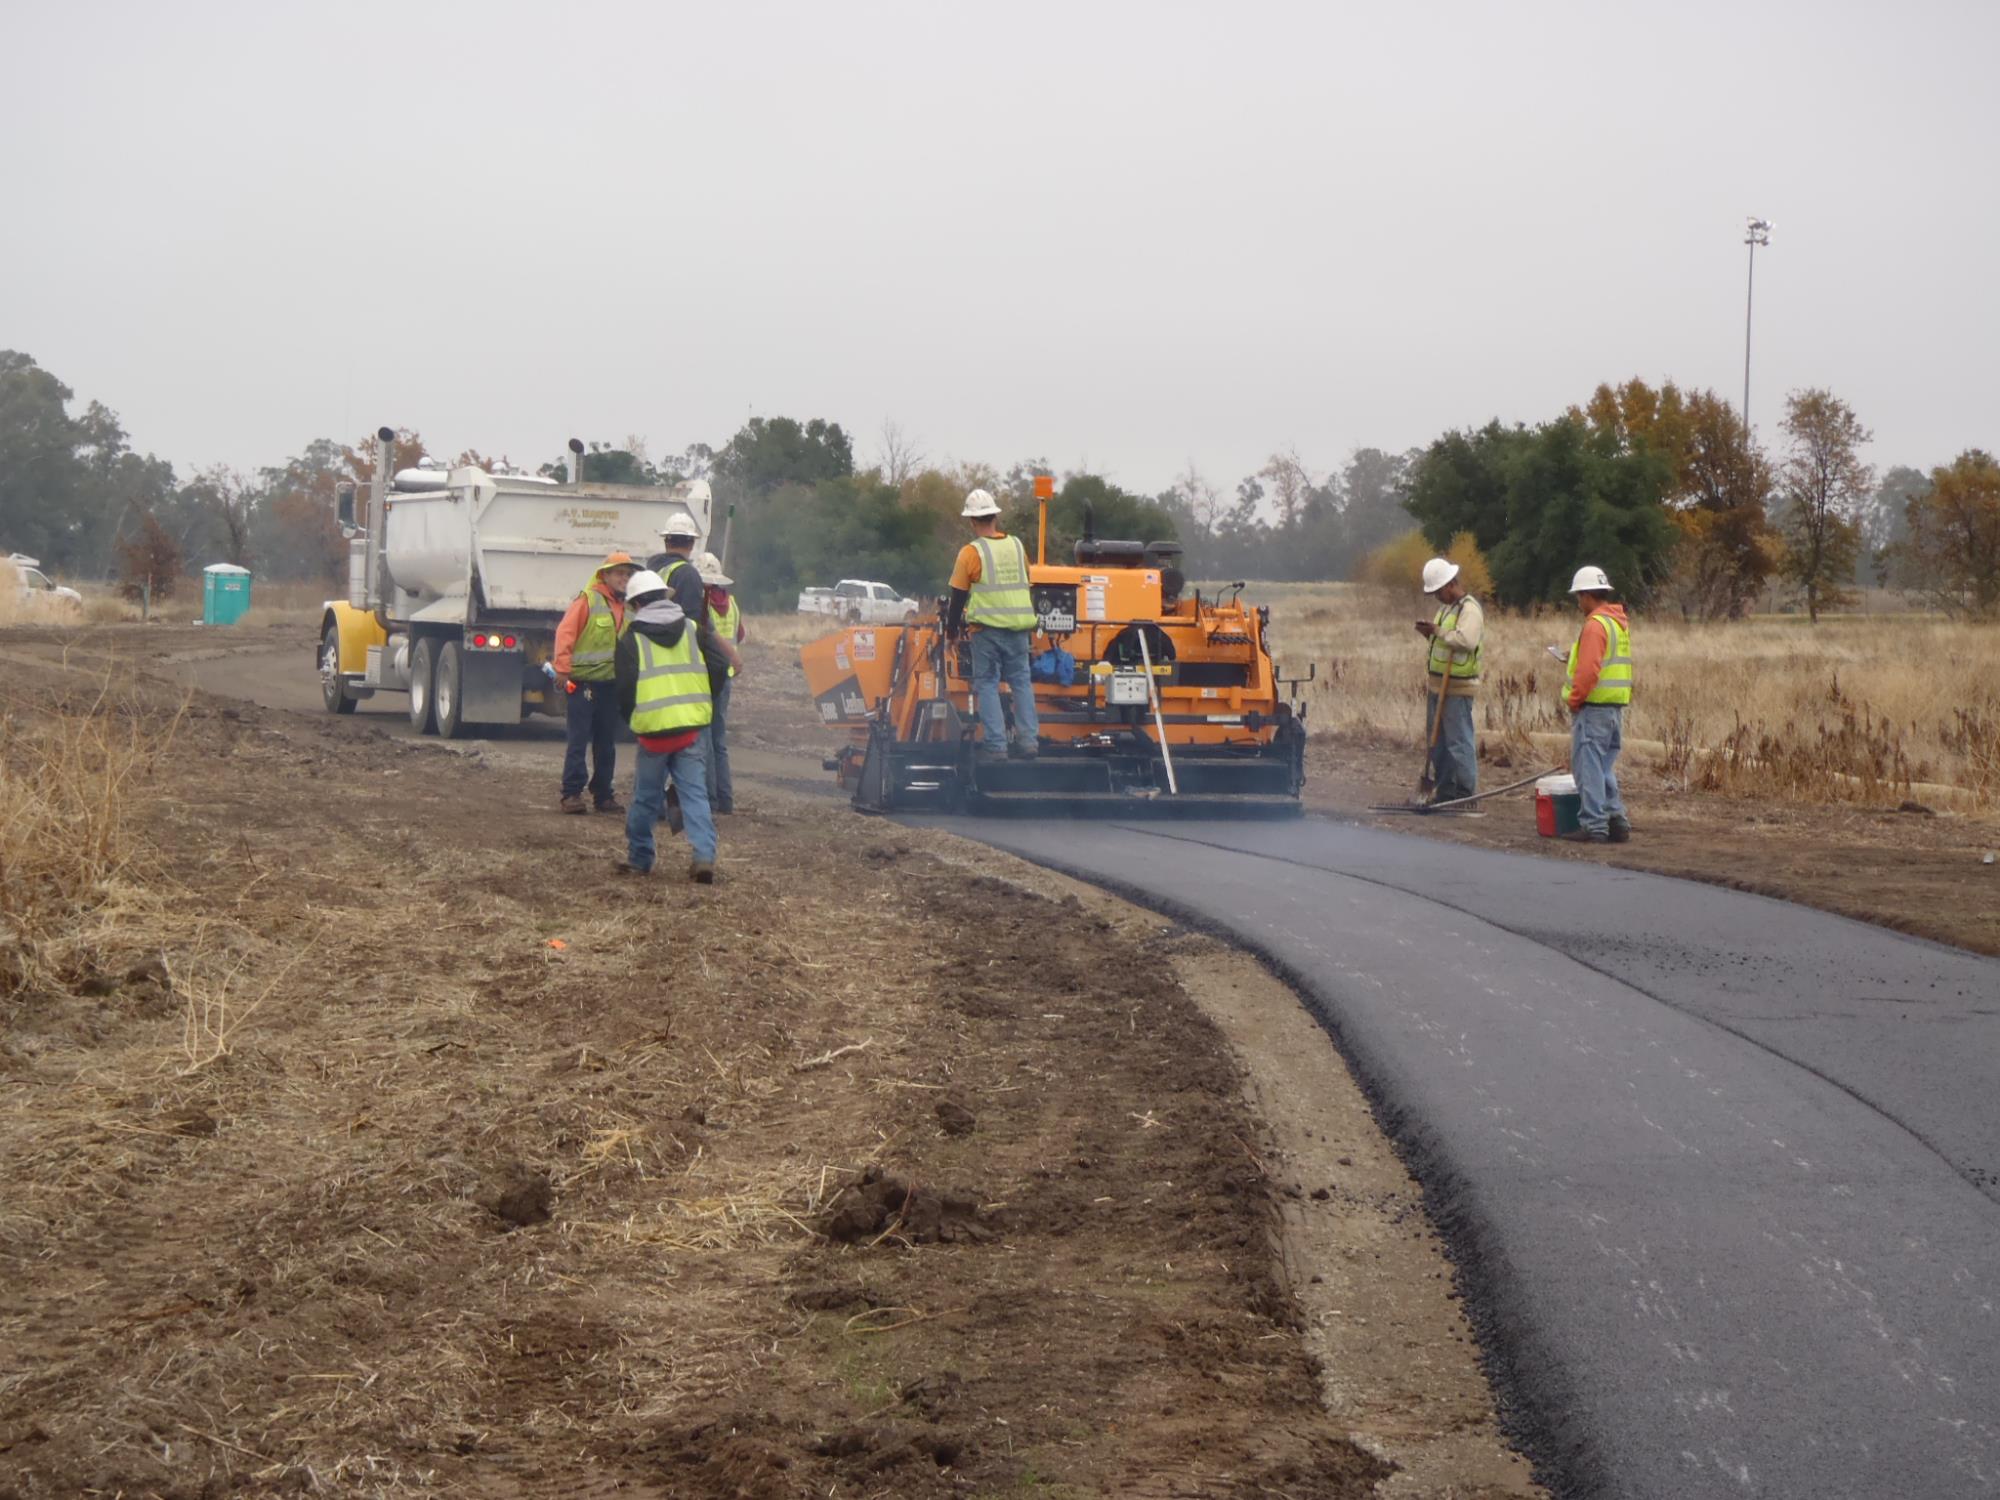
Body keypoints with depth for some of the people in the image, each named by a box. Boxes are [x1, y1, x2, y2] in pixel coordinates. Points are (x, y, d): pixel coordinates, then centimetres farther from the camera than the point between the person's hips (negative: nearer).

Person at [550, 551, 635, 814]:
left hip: (612, 683, 7)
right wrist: (562, 669, -16)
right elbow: (565, 634, -12)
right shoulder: (587, 600, -8)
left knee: (607, 744, 11)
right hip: (584, 681, -7)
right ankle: (572, 794, -4)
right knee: (579, 740, -6)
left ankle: (603, 794, 18)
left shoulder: (628, 606, 12)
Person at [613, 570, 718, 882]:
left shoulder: (632, 639, -1)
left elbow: (624, 688, 0)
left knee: (646, 797, 11)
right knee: (695, 793, 1)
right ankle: (704, 855, -14)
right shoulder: (693, 630, 8)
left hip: (653, 729, -2)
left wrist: (631, 719, 17)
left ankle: (639, 858, 20)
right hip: (691, 726, 2)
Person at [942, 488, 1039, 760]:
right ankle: (1028, 740, 6)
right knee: (1021, 682, 11)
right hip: (1018, 628, 4)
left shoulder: (971, 552, -8)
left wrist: (952, 627, 10)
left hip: (987, 628, -4)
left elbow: (958, 595, -4)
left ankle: (996, 744, -3)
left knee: (987, 684, 2)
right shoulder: (1017, 547, 8)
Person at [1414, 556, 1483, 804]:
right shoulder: (1445, 607, 17)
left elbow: (1466, 641, -29)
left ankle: (1466, 793, -4)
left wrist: (1438, 631, -19)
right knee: (1438, 741, 13)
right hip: (1437, 685, 10)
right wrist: (1430, 634, 6)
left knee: (1460, 741, -8)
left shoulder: (1470, 609, -13)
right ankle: (1445, 790, 21)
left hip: (1457, 688, -10)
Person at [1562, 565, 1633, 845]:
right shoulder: (1620, 622, 16)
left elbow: (1588, 670, -21)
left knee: (1588, 767, -6)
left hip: (1594, 706, -10)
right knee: (1605, 767, 15)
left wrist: (1575, 699, -11)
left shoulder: (1595, 625, -15)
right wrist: (1575, 656, 17)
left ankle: (1593, 826, -7)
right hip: (1616, 706, 10)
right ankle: (1616, 821, 13)